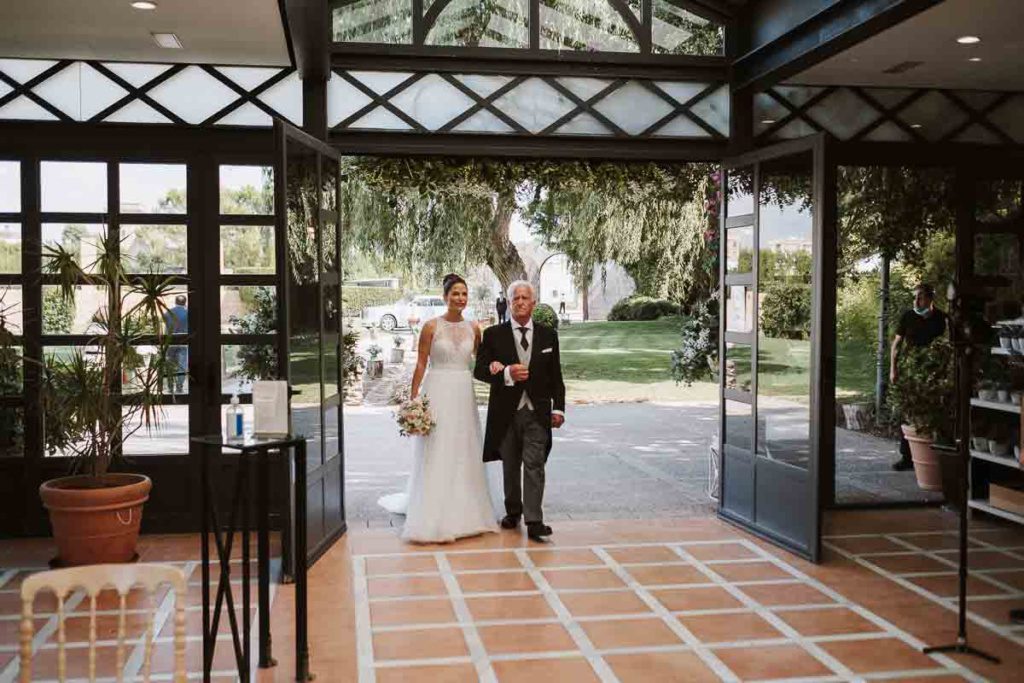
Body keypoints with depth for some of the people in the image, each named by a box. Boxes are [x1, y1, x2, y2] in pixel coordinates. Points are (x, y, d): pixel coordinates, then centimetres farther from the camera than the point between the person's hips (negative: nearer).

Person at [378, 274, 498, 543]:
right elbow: (421, 364, -4)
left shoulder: (473, 328, 8)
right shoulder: (432, 326, -4)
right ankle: (434, 518, 5)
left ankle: (465, 513, 20)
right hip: (437, 393, -4)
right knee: (436, 456, -2)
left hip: (464, 396, 4)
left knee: (464, 454, 9)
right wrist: (413, 399, -8)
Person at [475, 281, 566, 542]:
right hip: (506, 412, 1)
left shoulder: (548, 335, 7)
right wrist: (506, 374, -20)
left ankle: (534, 521, -11)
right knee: (510, 466, 12)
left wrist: (558, 408, 2)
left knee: (534, 465, -9)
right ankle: (513, 512, 28)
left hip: (537, 412, 0)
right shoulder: (494, 335, 2)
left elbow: (555, 376, 9)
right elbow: (479, 369, -3)